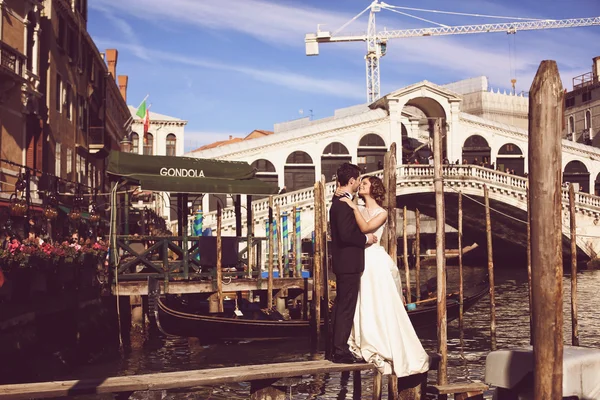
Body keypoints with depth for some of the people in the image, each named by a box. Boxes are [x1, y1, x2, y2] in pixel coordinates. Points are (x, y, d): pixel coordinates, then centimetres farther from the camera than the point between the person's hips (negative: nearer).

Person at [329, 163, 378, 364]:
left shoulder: (338, 201, 14)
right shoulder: (344, 203, -18)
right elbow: (346, 234, -25)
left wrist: (363, 237, 14)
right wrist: (365, 238, -12)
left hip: (343, 262, 11)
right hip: (349, 262, -11)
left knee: (341, 306, 15)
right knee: (347, 307, -5)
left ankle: (337, 348, 21)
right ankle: (341, 351, -1)